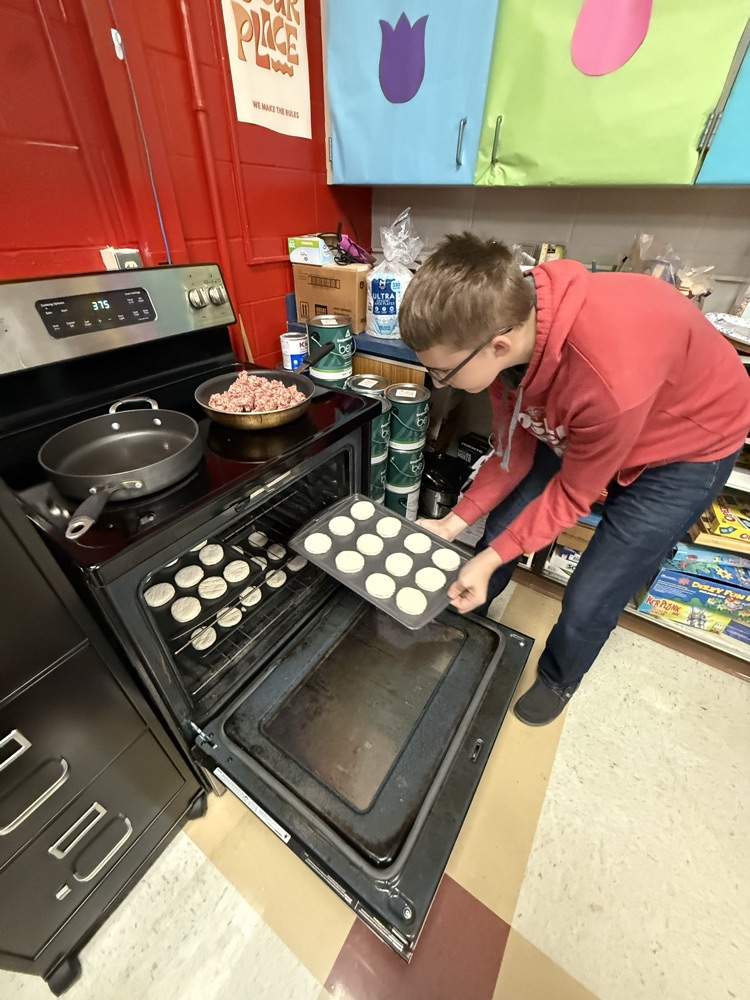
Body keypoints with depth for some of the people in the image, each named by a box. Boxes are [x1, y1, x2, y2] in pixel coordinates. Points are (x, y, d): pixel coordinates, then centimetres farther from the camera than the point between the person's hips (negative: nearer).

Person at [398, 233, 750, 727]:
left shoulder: (608, 378, -43)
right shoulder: (507, 325, -21)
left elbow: (574, 493, -25)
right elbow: (514, 451, -11)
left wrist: (491, 559, -23)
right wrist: (454, 522, -14)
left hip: (685, 446, -5)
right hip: (571, 428, 6)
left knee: (590, 598, -4)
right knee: (500, 524, 6)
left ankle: (558, 680, 32)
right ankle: (466, 622, 37)